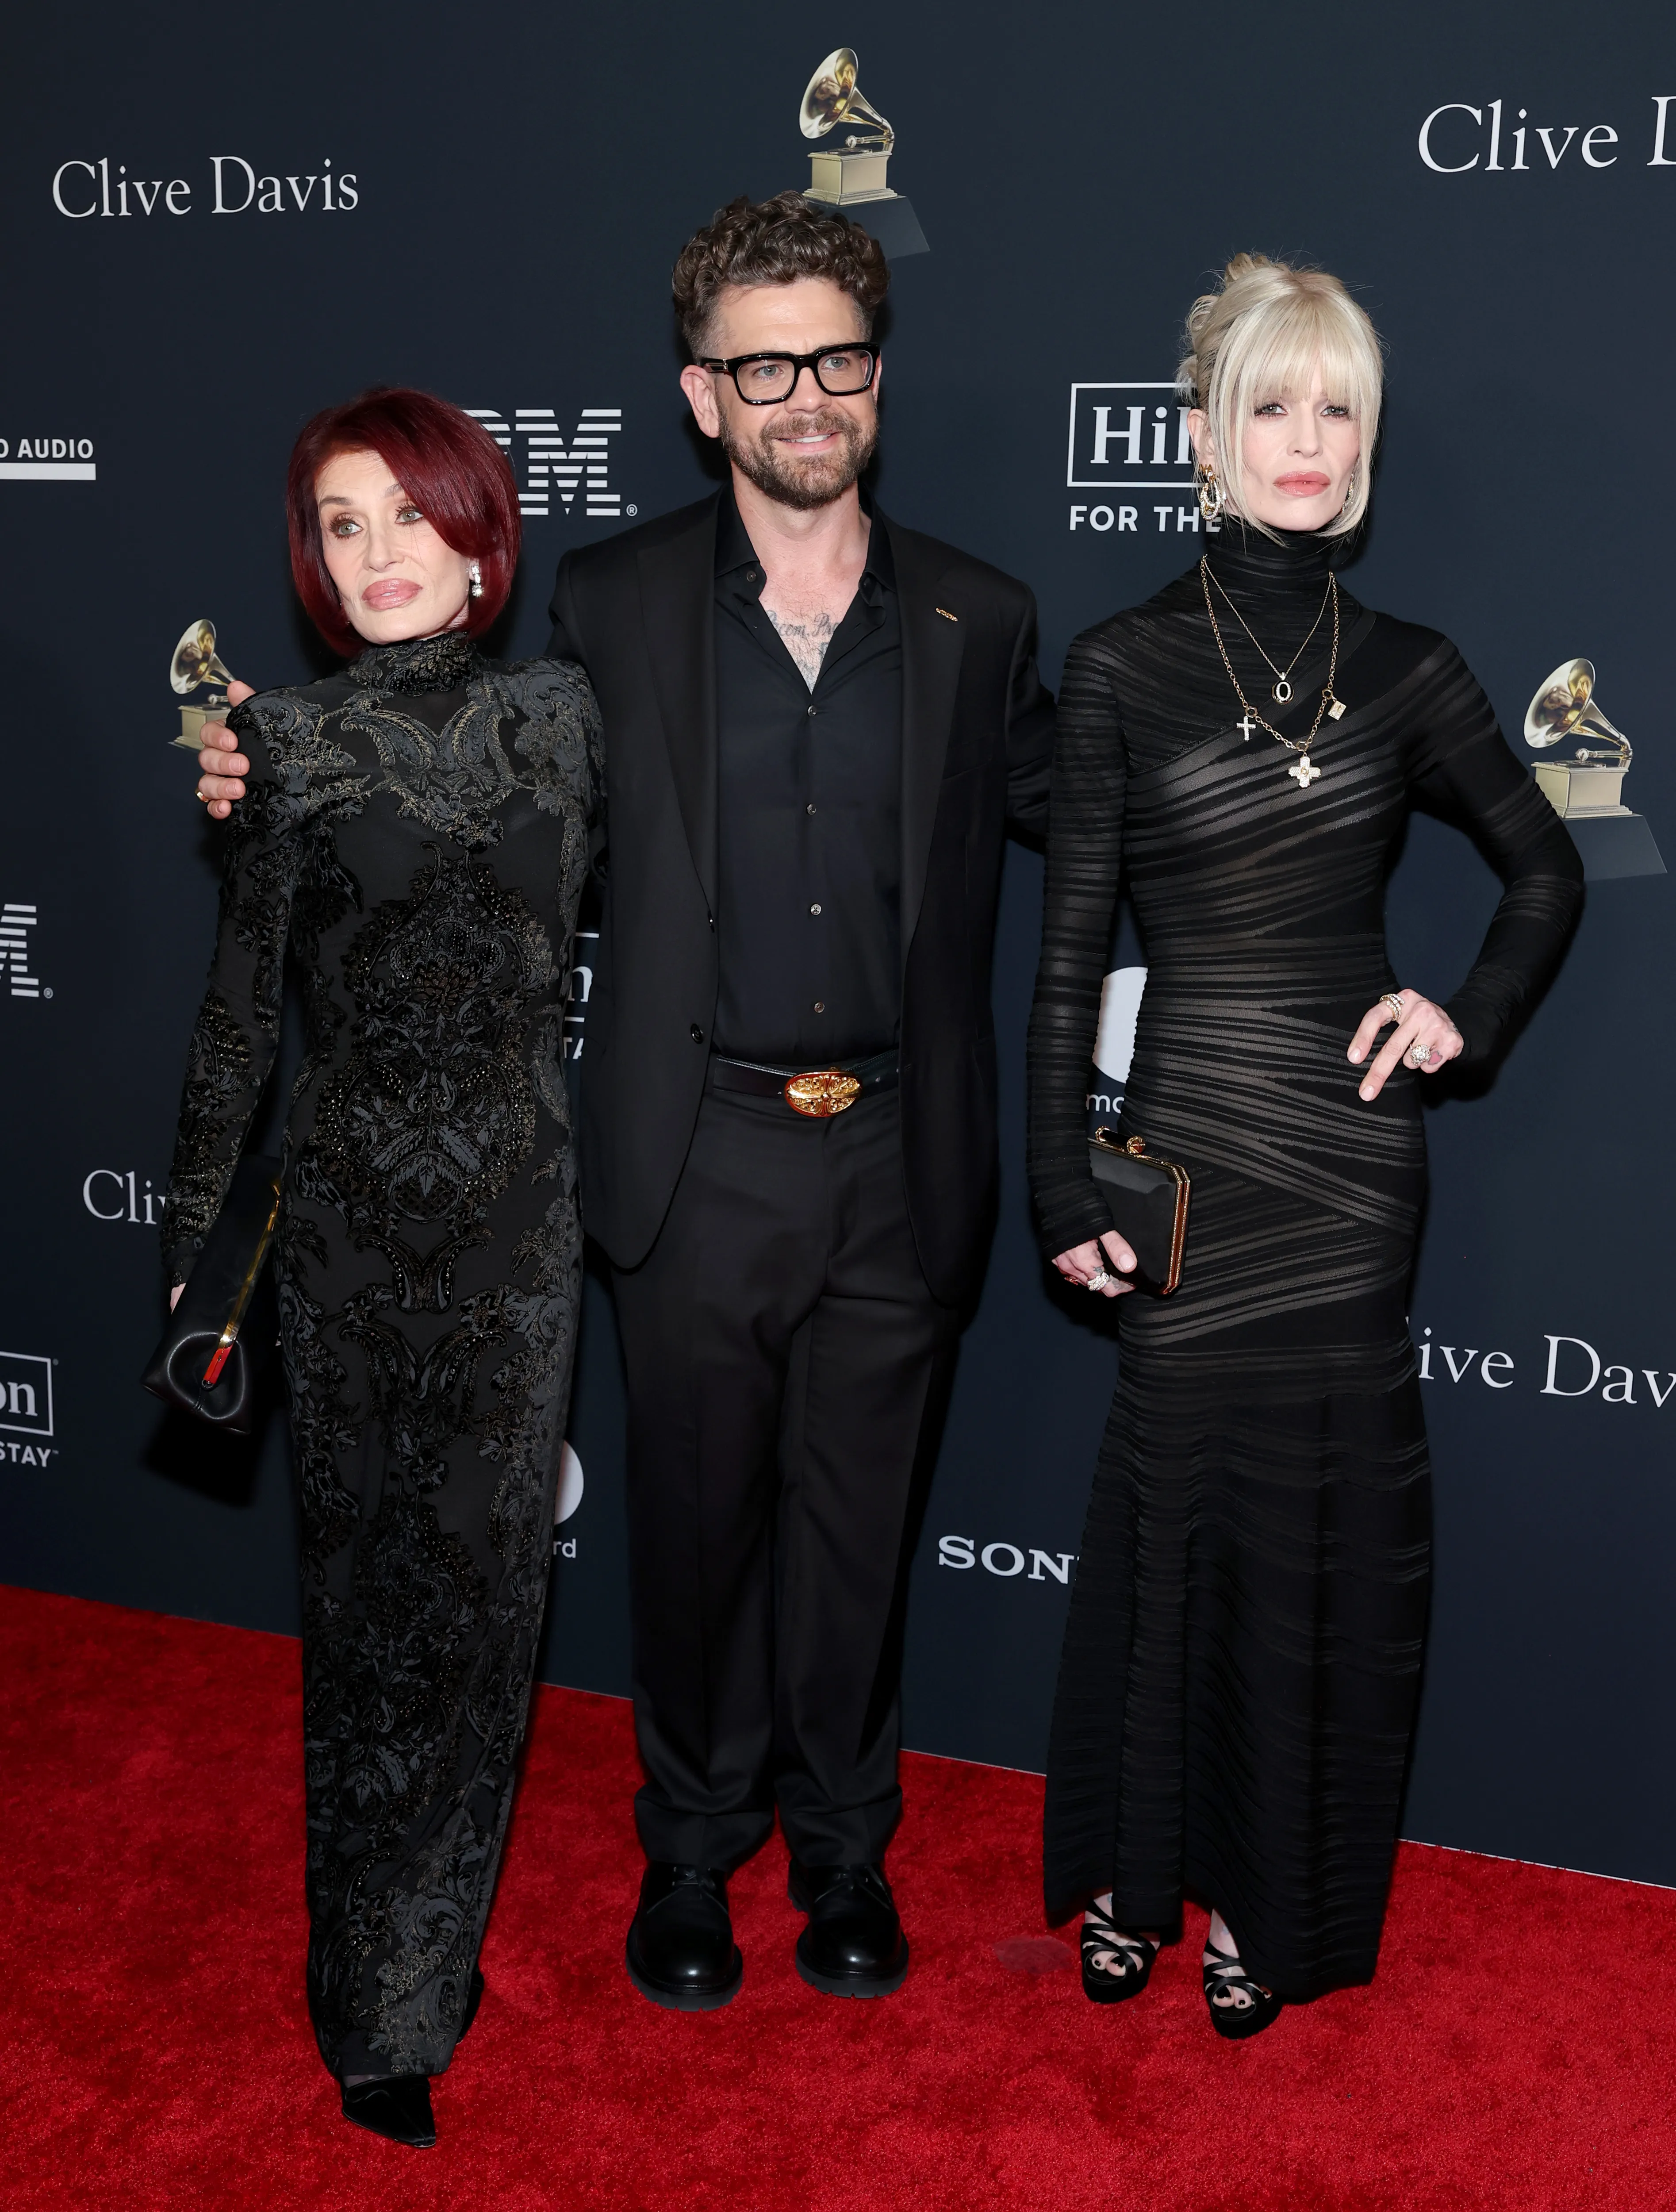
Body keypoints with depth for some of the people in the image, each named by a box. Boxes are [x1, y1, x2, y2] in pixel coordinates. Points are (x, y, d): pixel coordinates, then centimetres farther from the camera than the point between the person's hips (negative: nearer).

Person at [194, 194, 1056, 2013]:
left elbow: (1068, 807, 15)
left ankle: (841, 1844, 36)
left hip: (895, 1166, 1)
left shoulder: (978, 621, 3)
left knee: (857, 1525, 14)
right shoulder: (614, 606, 0)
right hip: (700, 1162, -1)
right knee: (692, 1519, 12)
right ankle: (693, 1844, 36)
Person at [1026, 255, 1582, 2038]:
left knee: (1328, 1527, 9)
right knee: (1179, 1508, 6)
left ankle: (1270, 1896, 28)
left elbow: (1545, 871, 18)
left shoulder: (1406, 671, 6)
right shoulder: (1123, 665, -2)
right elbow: (1069, 948, -2)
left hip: (1354, 1151, 3)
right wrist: (1064, 1184, -5)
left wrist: (1471, 1016, 3)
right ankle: (1133, 1871, 27)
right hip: (1189, 1146, -2)